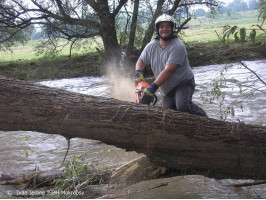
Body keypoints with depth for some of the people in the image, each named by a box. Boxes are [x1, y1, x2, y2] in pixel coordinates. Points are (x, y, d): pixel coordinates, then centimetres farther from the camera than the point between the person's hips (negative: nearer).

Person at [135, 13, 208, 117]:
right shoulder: (151, 46, 2)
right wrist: (138, 73, -8)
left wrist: (152, 88, -30)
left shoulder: (178, 46, -19)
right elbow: (141, 61, 16)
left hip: (183, 84, -6)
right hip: (166, 90, 6)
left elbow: (168, 71, -26)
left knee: (183, 106, -29)